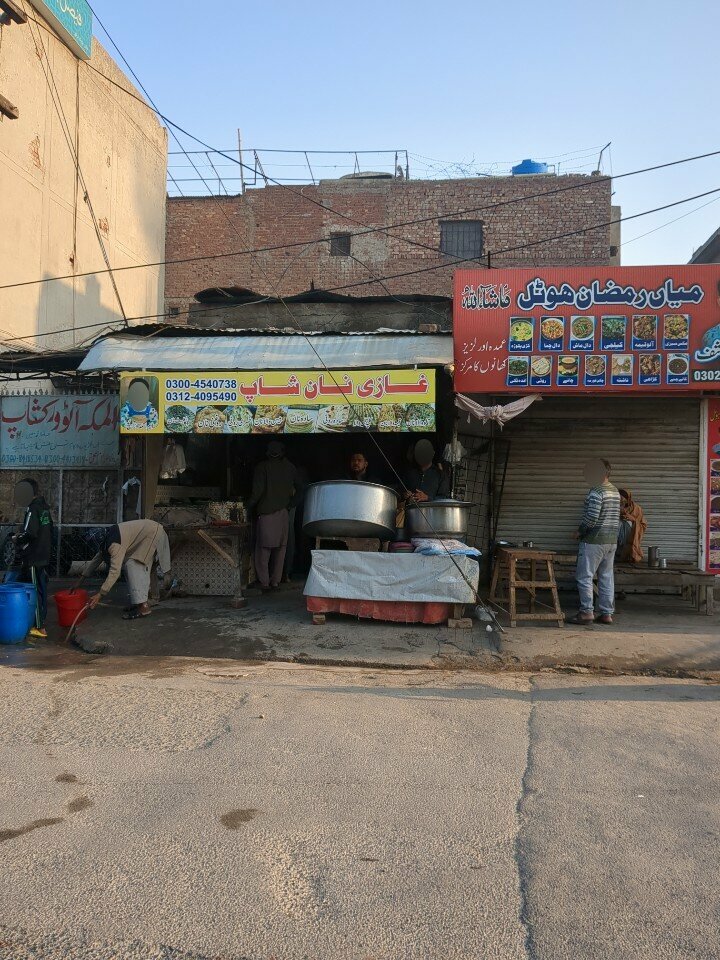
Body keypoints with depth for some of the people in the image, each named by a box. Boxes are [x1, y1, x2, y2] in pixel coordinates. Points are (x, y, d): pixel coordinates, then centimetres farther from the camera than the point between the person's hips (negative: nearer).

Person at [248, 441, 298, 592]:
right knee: (280, 548, 9)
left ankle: (264, 583, 1)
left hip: (266, 512, -3)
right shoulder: (289, 467, 6)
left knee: (263, 549, 2)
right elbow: (297, 486, 11)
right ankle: (275, 582, 10)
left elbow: (258, 490, -9)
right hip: (283, 512, 3)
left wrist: (249, 506, 3)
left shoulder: (262, 466, -4)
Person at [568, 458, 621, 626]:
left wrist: (580, 531, -9)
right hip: (612, 541, 9)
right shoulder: (615, 491, 12)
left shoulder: (596, 491, -16)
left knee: (585, 577, -1)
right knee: (607, 577, 11)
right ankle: (607, 613, 14)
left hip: (594, 540, -9)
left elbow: (591, 517, -22)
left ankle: (586, 612, 0)